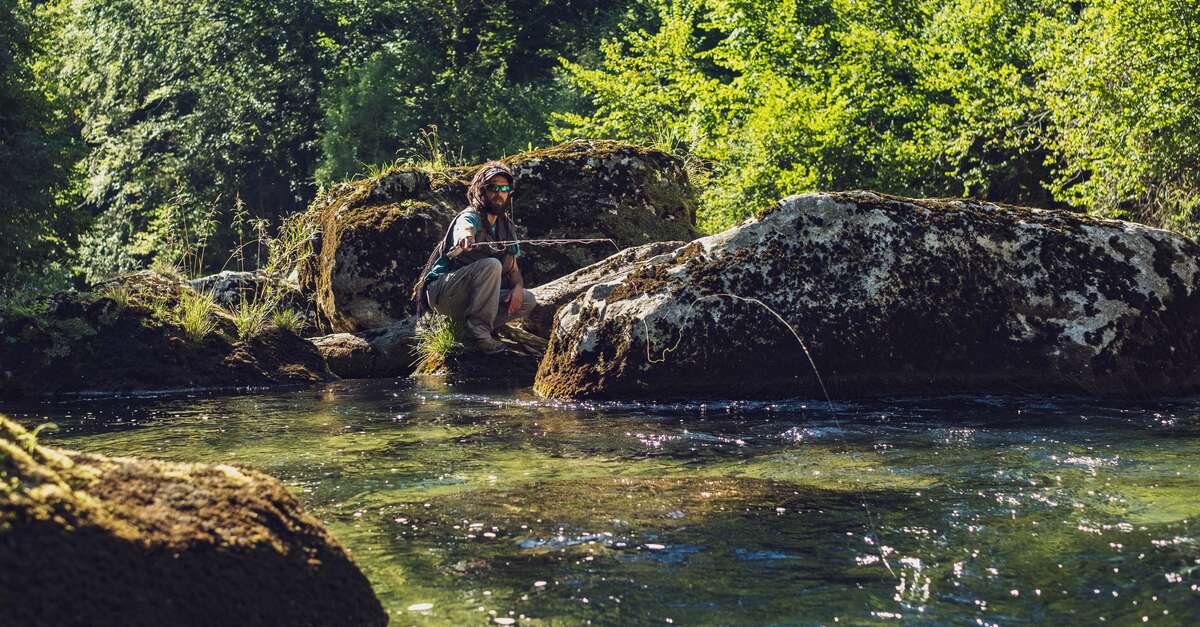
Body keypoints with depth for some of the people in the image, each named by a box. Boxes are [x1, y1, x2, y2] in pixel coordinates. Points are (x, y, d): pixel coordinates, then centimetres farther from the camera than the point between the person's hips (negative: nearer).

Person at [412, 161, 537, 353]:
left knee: (528, 301, -7)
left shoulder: (505, 227, 13)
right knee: (491, 265, -30)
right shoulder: (471, 216, -11)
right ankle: (478, 329, -28)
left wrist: (518, 287, -11)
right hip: (442, 291, -8)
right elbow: (465, 228, -37)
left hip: (471, 298, 8)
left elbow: (513, 268, 12)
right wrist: (465, 238, -63)